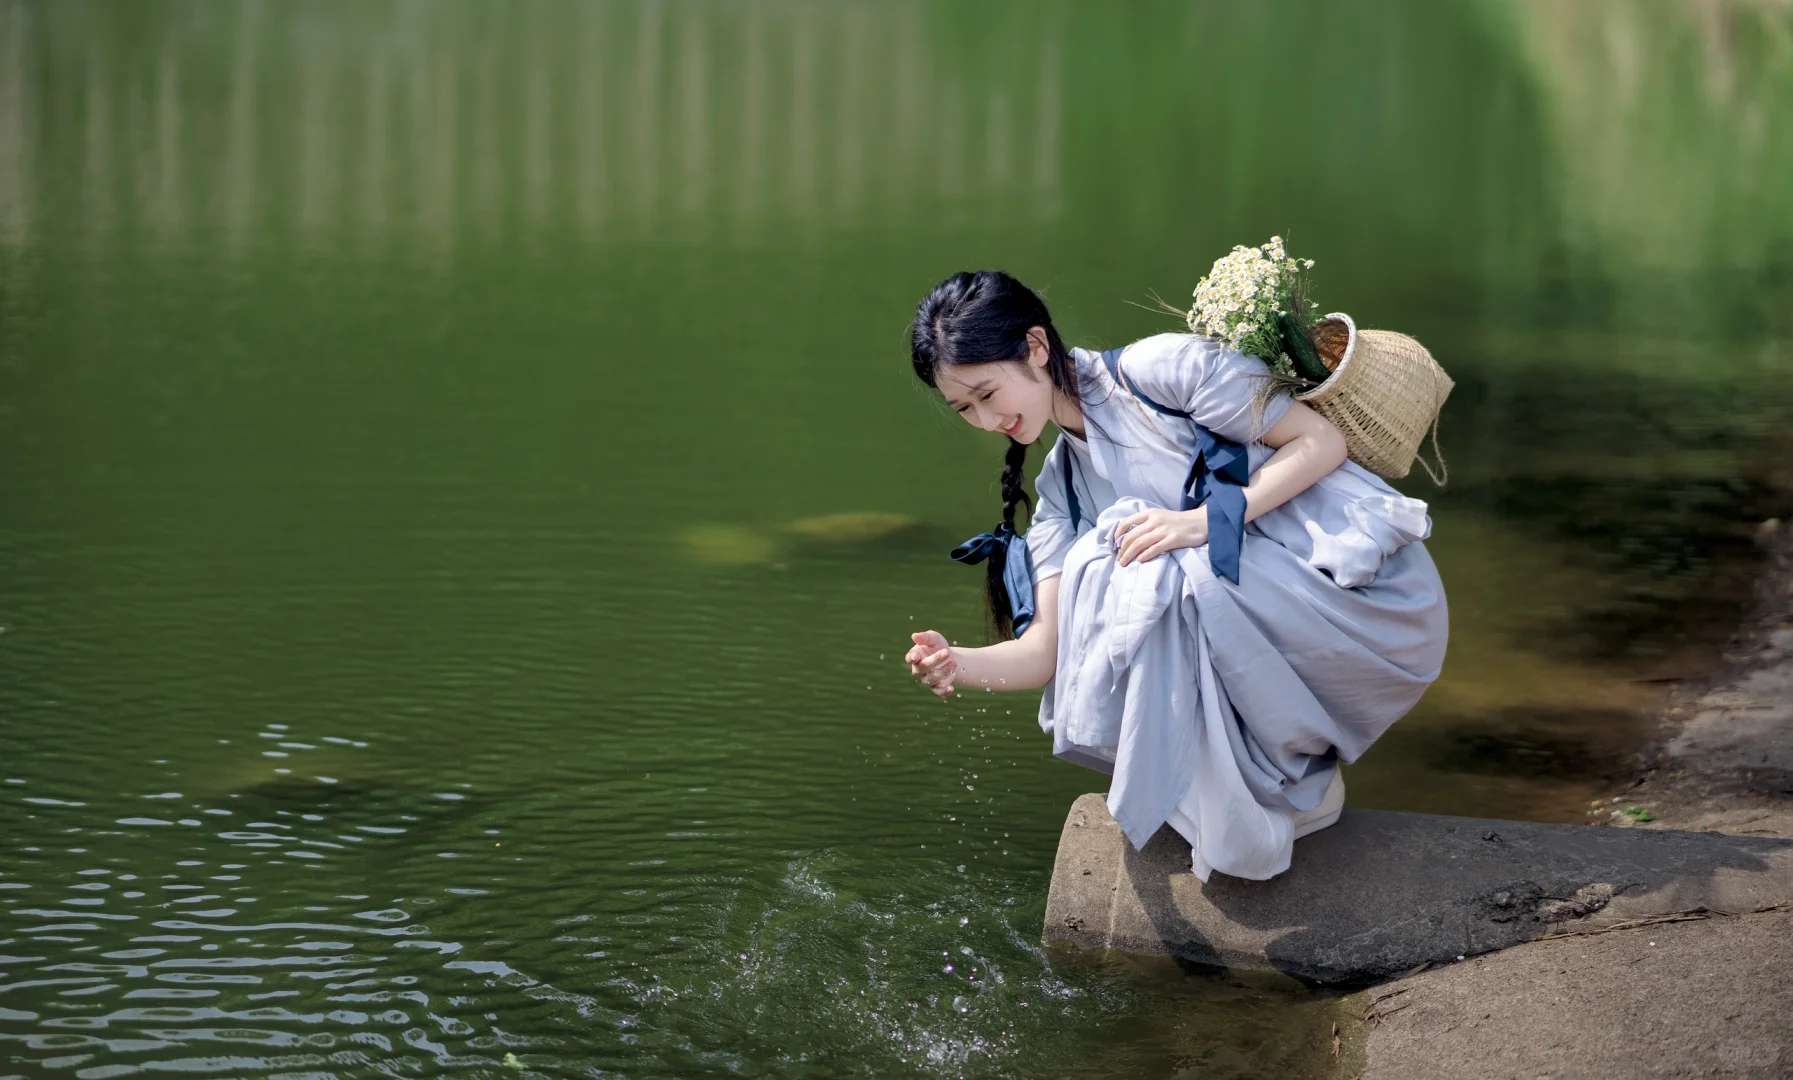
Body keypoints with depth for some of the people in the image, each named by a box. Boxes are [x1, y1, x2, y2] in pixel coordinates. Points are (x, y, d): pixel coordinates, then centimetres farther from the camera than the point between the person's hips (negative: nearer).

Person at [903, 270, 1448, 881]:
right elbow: (1047, 649, -1)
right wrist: (960, 665, -22)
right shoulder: (1061, 488, 10)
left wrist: (1203, 520, -23)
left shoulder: (1162, 367, -10)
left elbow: (1322, 439, -11)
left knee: (1164, 577, -27)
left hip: (1372, 587, -7)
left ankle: (1300, 785, -9)